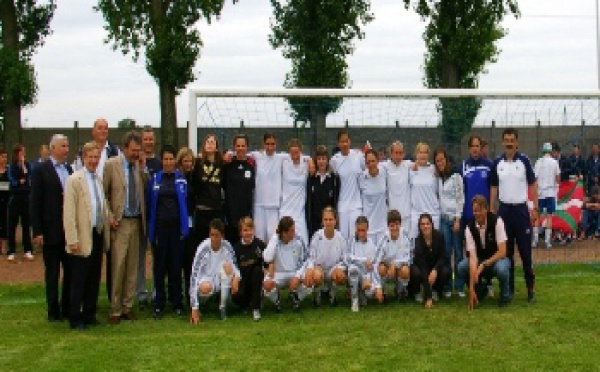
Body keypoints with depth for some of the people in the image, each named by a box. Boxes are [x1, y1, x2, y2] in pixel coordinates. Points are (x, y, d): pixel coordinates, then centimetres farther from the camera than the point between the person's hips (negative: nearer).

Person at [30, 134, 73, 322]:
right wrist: (37, 231, -12)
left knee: (71, 271, 8)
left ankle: (67, 308, 19)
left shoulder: (69, 169, 9)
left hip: (70, 229, 5)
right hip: (51, 230, -5)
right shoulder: (41, 170, -6)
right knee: (52, 272, 5)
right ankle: (53, 311, 14)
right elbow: (35, 202, -8)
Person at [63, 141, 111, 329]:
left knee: (94, 279, 12)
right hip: (83, 238, -6)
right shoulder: (74, 180, -8)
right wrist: (73, 240, -17)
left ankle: (89, 315, 21)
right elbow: (68, 213, -12)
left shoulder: (100, 180, 13)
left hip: (98, 236, 7)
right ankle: (75, 319, 6)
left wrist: (109, 218, 4)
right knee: (79, 281, -2)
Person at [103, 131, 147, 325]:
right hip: (120, 222, -4)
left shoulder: (140, 166, 9)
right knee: (118, 266, -6)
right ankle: (115, 310, 2)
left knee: (132, 267, 8)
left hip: (136, 221, 4)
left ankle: (127, 306, 17)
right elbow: (102, 193, -3)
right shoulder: (111, 165, -4)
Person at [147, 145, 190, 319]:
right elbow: (150, 204, 5)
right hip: (159, 226, 0)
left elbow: (186, 202, 4)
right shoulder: (154, 179, 4)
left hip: (176, 226, 0)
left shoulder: (181, 178, 4)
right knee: (159, 266, 3)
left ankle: (177, 303, 11)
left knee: (176, 265, 3)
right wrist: (150, 229, 0)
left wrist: (185, 227, -2)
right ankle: (159, 304, 9)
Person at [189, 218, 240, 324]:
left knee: (227, 265, -27)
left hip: (221, 281, 3)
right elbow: (194, 276, -26)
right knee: (206, 288, -38)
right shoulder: (203, 249, -22)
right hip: (205, 279, -3)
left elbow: (234, 266, -1)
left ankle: (223, 306, -16)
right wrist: (194, 308, -32)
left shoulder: (227, 246, -13)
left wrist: (236, 277, -29)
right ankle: (201, 300, 2)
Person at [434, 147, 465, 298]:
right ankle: (447, 287, 7)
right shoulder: (437, 178, 10)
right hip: (443, 218, 3)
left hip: (455, 217, -3)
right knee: (446, 253, 2)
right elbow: (437, 198, 12)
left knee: (458, 253, 0)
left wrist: (458, 219, -9)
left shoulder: (455, 176, -3)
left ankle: (460, 287, 5)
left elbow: (460, 198, -5)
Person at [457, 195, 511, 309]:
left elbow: (502, 252, -24)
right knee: (461, 268, -23)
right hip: (480, 260, 3)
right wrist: (471, 287, -33)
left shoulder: (497, 222, -22)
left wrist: (483, 265, -32)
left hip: (498, 258, -3)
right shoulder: (470, 228, -17)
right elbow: (473, 256, -24)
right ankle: (481, 289, 5)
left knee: (501, 268, -38)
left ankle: (505, 295, -6)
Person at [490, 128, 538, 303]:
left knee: (525, 251, 0)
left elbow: (533, 185, 1)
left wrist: (535, 208, -4)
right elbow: (494, 188, 8)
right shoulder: (497, 162, 3)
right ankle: (509, 288, 15)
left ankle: (530, 288, 7)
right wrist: (491, 210, 4)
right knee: (506, 251, 7)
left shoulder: (524, 160, -3)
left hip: (521, 209, -2)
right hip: (504, 209, 2)